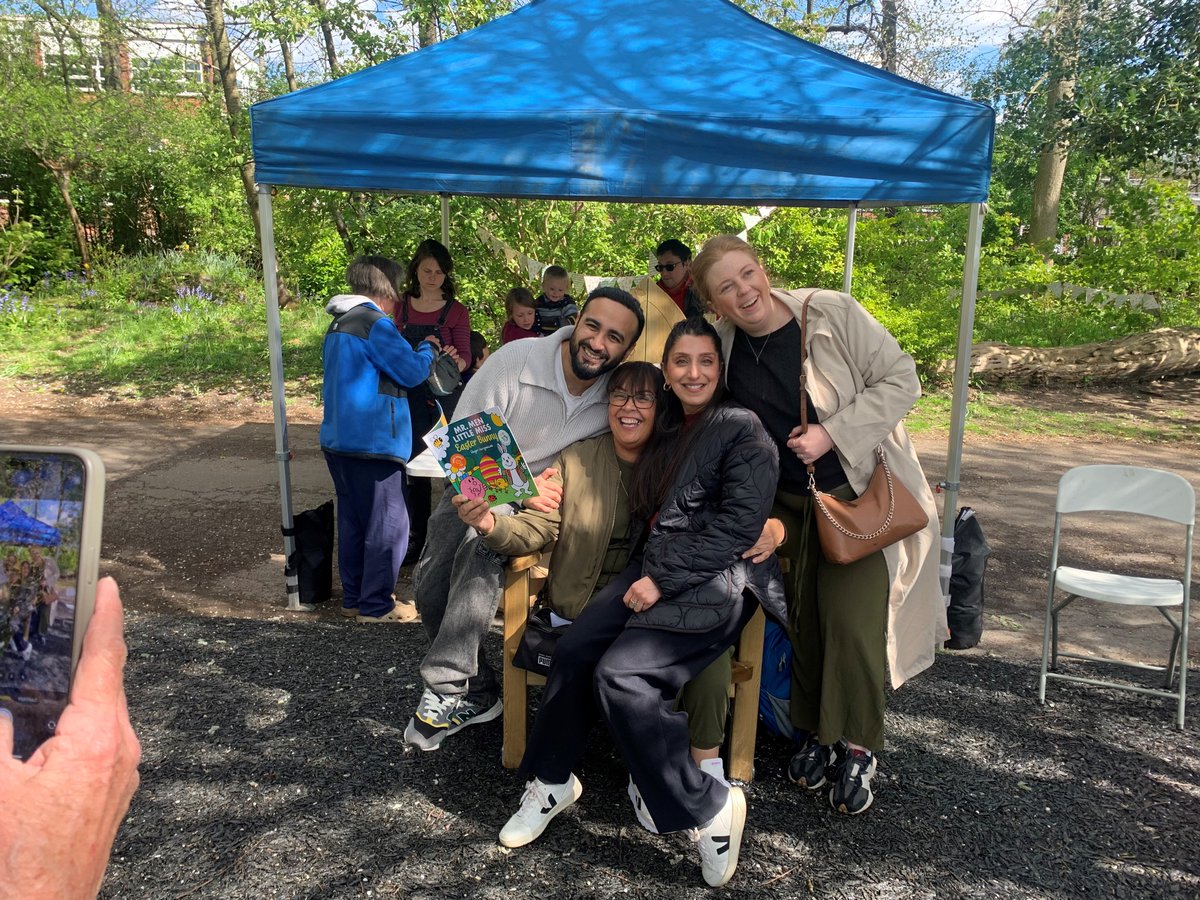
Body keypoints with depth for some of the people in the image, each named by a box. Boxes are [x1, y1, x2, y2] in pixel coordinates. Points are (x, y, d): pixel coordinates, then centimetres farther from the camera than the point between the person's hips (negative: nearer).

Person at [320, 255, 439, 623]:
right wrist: (427, 348, 5)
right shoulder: (375, 324, -15)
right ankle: (376, 605, 3)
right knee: (388, 524, -2)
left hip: (338, 439, 10)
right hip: (373, 441, -10)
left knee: (352, 521, 15)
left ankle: (353, 598, 24)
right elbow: (412, 371, -16)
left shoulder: (337, 326, 15)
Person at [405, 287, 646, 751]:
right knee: (430, 585, -17)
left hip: (547, 501, -1)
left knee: (482, 542, -31)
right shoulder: (515, 361, -19)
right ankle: (477, 693, 2)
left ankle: (447, 690, -22)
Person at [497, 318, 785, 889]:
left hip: (716, 582, -7)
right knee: (572, 650, -14)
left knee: (618, 675, -24)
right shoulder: (668, 431, 18)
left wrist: (662, 581, -16)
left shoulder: (742, 429, -5)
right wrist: (646, 575, 9)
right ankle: (551, 782, 6)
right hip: (654, 571, 7)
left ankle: (708, 808, -9)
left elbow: (739, 523, -15)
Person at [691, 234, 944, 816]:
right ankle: (815, 733, 30)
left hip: (862, 493, -4)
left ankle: (859, 748, 13)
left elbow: (901, 381, -13)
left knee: (852, 620, -9)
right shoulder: (721, 349, -4)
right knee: (803, 618, 10)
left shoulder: (832, 313, -16)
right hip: (790, 504, 4)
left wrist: (832, 433, -23)